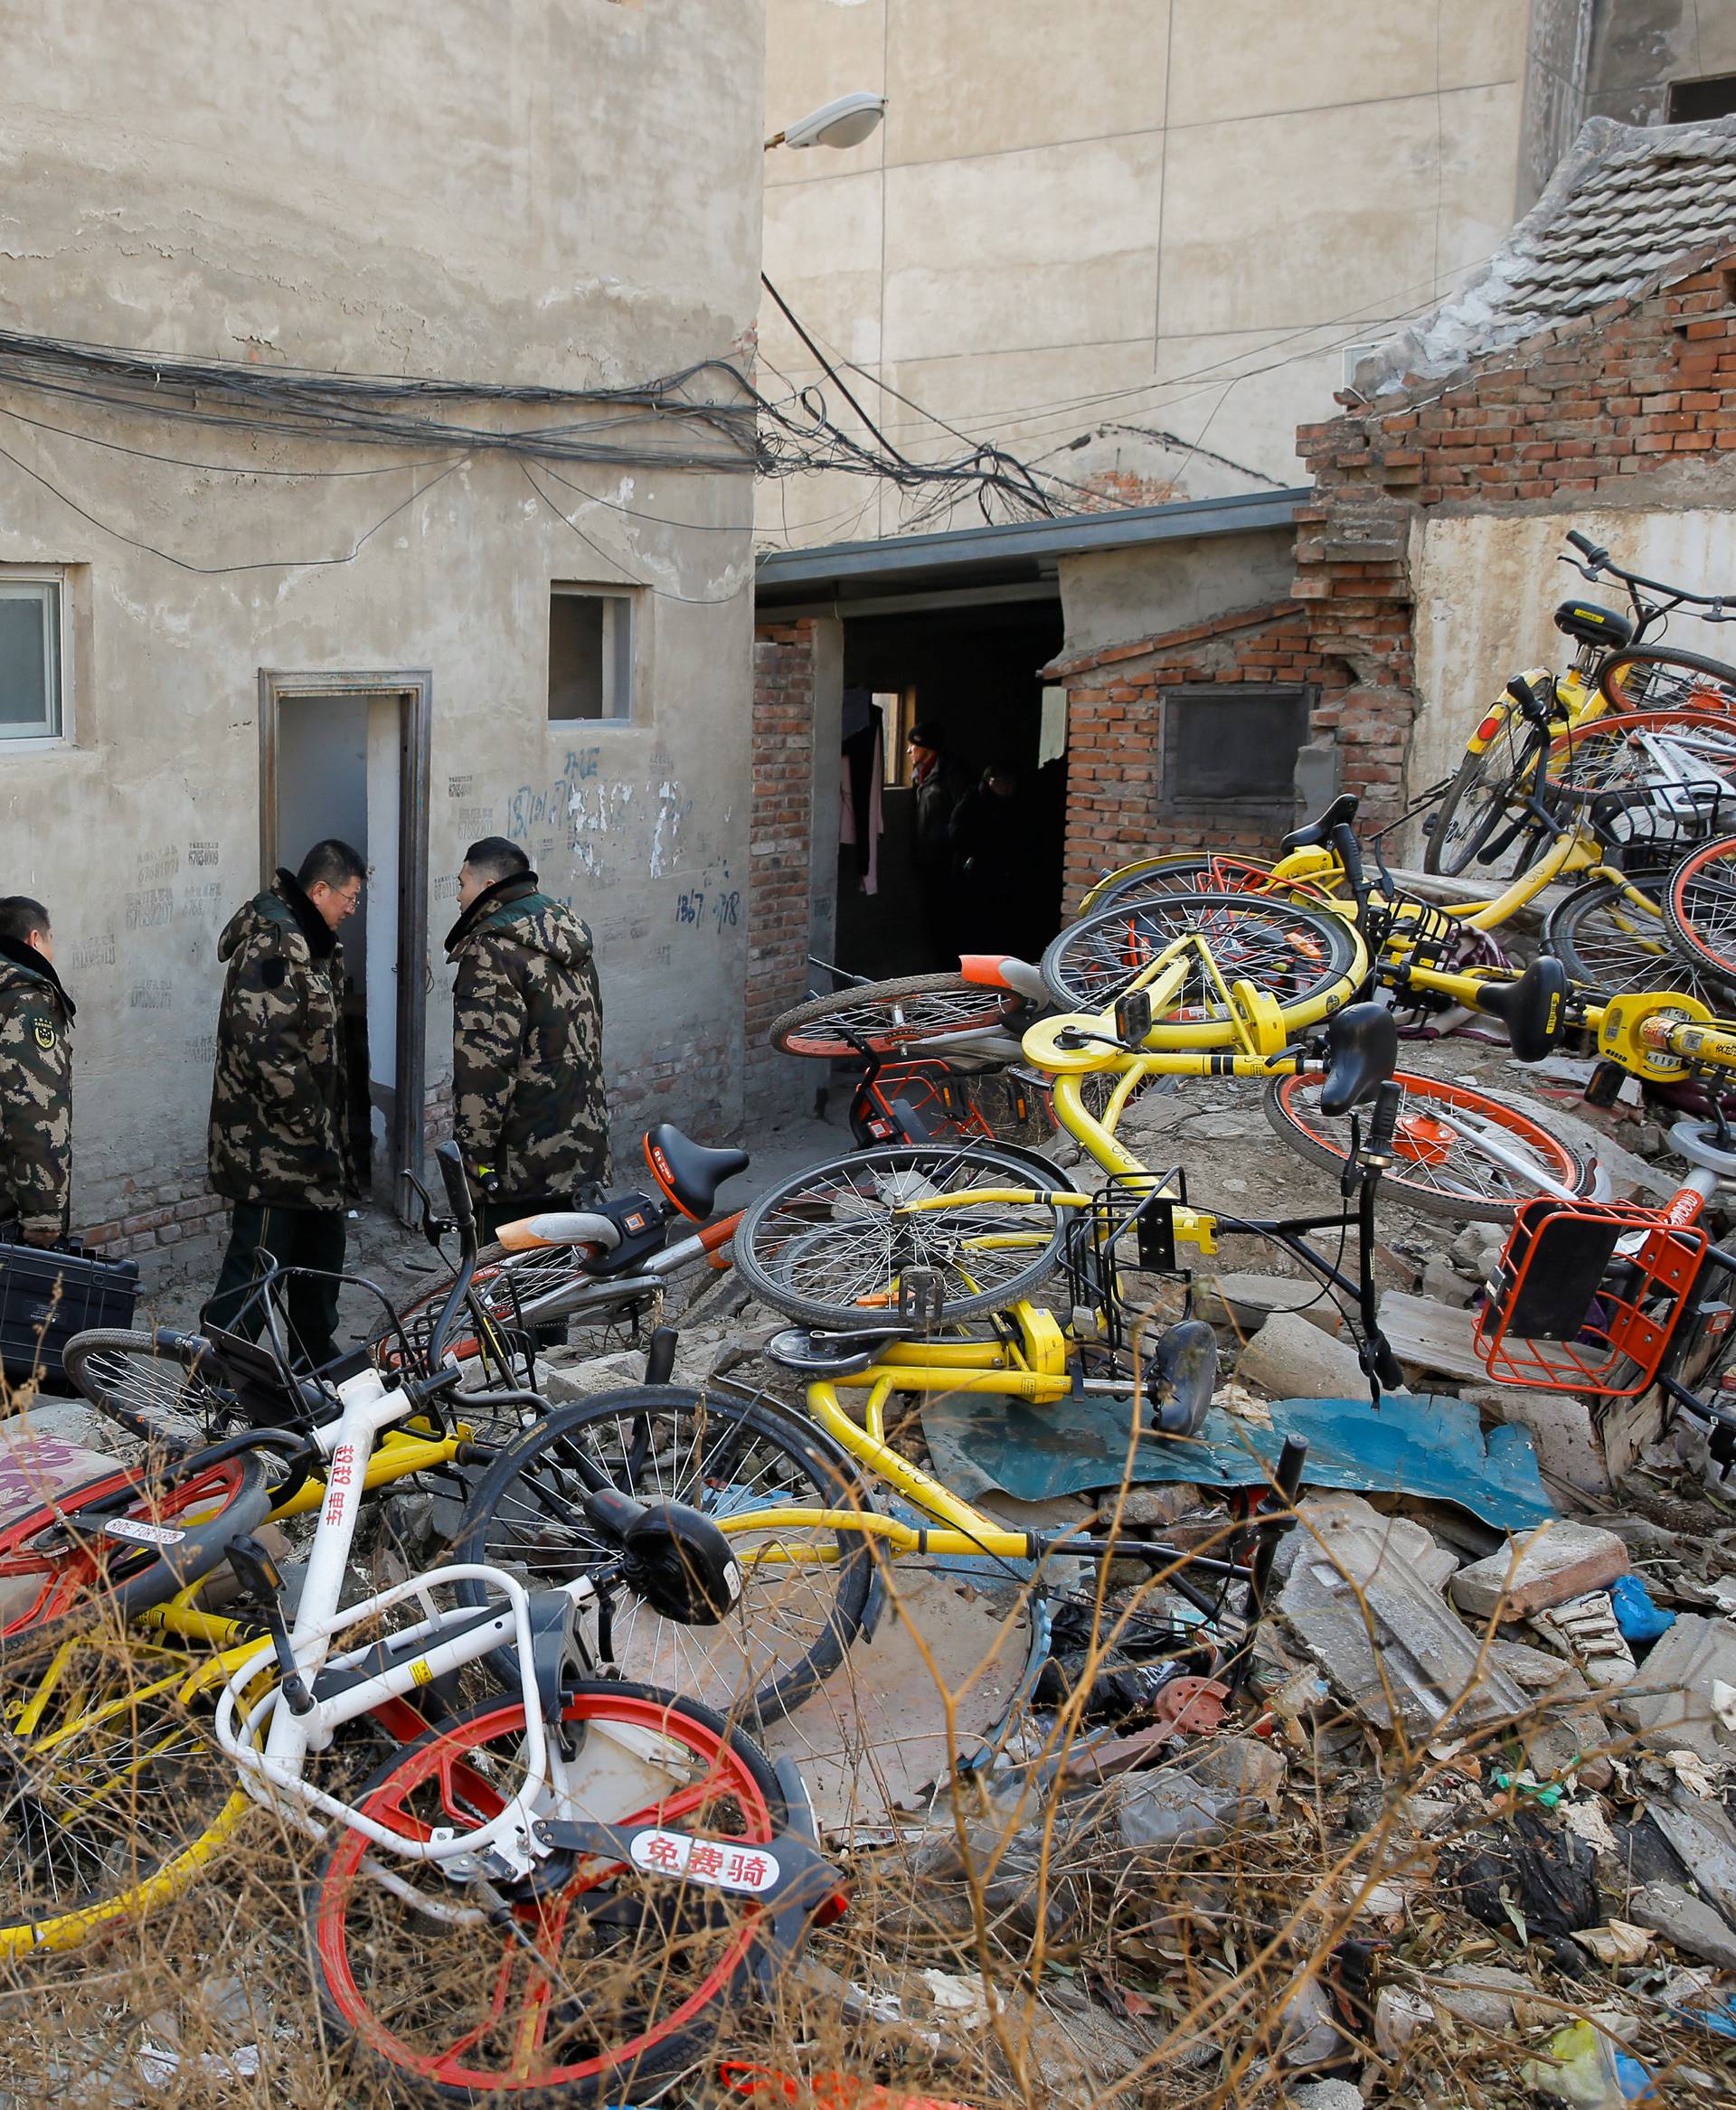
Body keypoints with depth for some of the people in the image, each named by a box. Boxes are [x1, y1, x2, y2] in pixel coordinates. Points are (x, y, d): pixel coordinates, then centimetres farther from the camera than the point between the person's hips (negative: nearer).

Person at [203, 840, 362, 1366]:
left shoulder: (310, 941, 15)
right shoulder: (271, 945, -19)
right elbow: (267, 1048, -27)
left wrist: (331, 1122, 18)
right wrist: (310, 1122, -19)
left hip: (310, 1141, 11)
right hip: (272, 1144, -11)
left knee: (321, 1249, 20)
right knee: (258, 1263, -5)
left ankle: (318, 1361, 35)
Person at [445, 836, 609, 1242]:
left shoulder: (491, 951, -14)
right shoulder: (571, 939, 15)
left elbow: (485, 1065, -20)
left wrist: (474, 1156, -15)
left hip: (523, 1160, -9)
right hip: (583, 1145, 9)